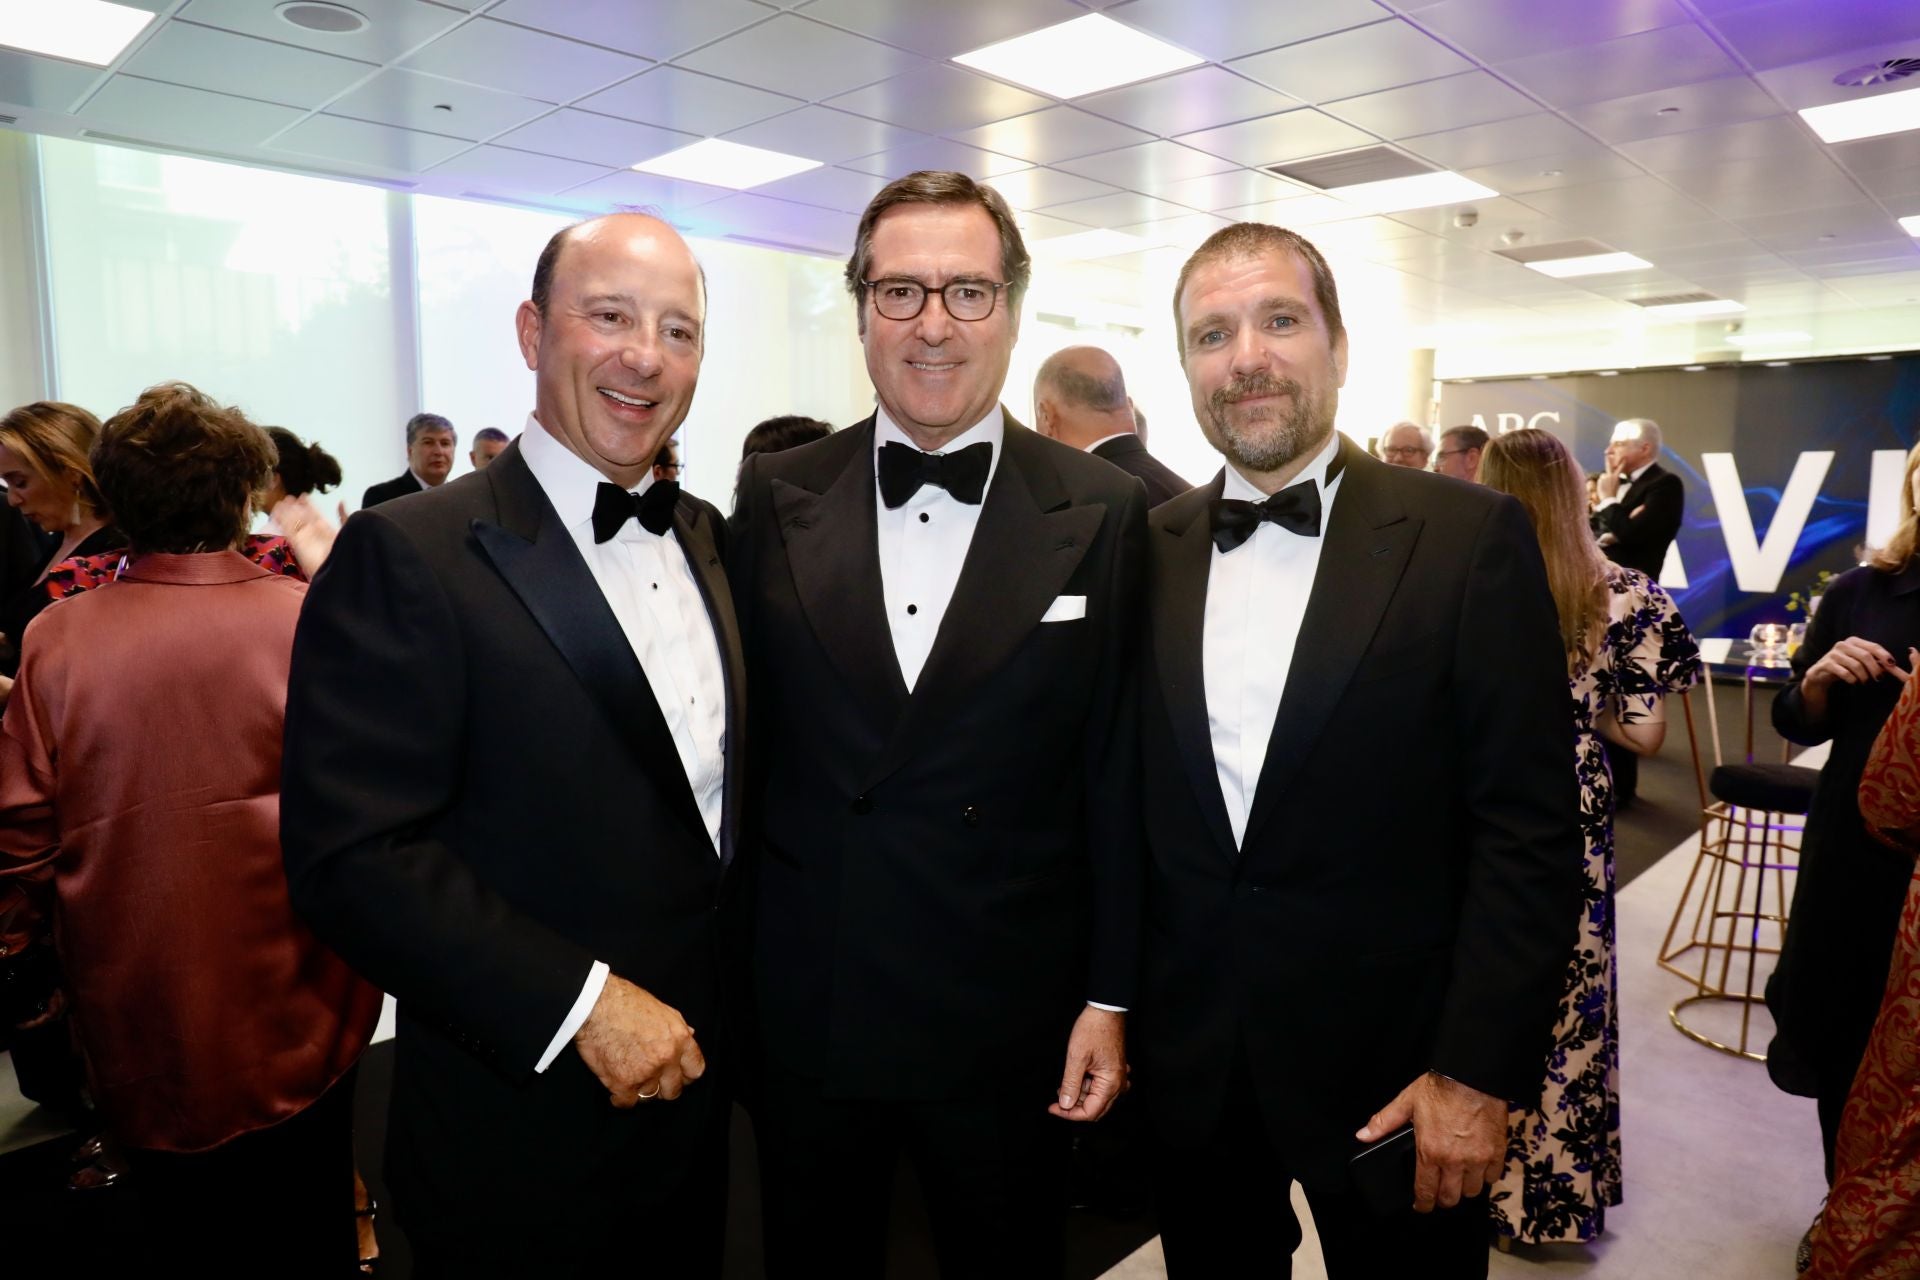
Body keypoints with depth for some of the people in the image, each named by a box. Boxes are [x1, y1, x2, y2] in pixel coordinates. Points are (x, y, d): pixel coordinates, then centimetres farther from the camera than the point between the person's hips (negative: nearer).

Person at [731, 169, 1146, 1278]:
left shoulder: (1103, 512, -6)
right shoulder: (773, 498, -1)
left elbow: (1117, 775, -3)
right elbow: (744, 737, 2)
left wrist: (1111, 996, -2)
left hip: (1011, 1025, -1)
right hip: (804, 1016, 2)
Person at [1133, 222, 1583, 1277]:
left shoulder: (1469, 537, -9)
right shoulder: (1147, 551, 0)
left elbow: (1529, 828, -10)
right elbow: (1128, 808, 5)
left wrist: (1479, 1071, -12)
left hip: (1394, 1069, -2)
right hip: (1191, 1066, 3)